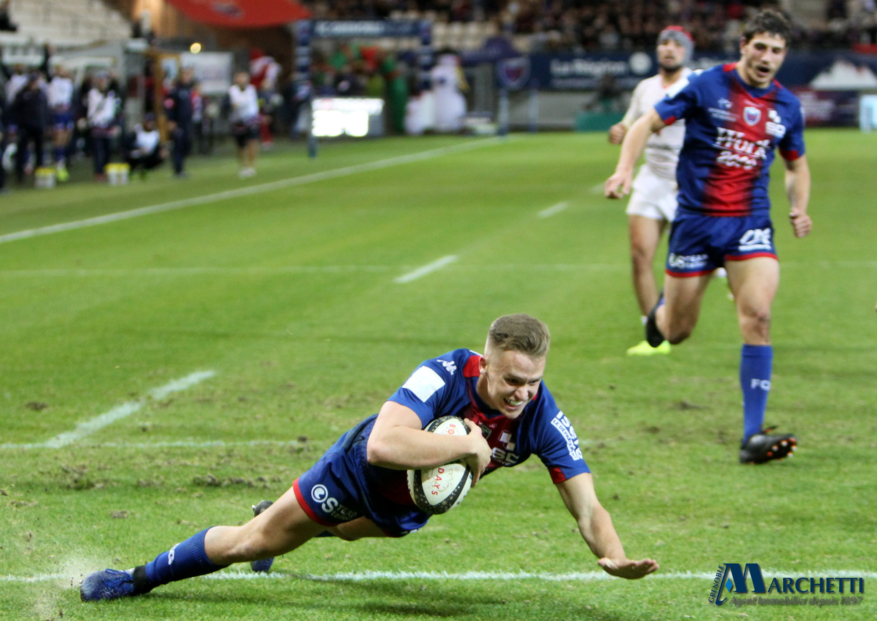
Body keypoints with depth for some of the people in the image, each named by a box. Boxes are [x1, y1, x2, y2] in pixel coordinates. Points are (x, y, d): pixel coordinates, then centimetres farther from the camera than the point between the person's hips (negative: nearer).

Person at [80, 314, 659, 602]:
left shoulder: (543, 418, -32)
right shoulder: (447, 374, -42)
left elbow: (587, 507, -31)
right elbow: (383, 445, -56)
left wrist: (614, 555, -51)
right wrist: (469, 445, -51)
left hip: (408, 508, 5)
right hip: (361, 469, -4)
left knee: (344, 526, 37)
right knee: (253, 542, 7)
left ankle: (288, 520, 72)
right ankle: (139, 579, 29)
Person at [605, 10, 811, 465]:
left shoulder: (786, 106, 5)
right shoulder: (706, 87, -6)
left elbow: (796, 165, 21)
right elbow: (647, 124, -3)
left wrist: (799, 207, 2)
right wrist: (624, 169, -19)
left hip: (750, 223, 2)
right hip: (695, 221, -2)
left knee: (757, 317, -19)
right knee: (675, 332, 6)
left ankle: (753, 436, -17)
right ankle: (661, 310, 47)